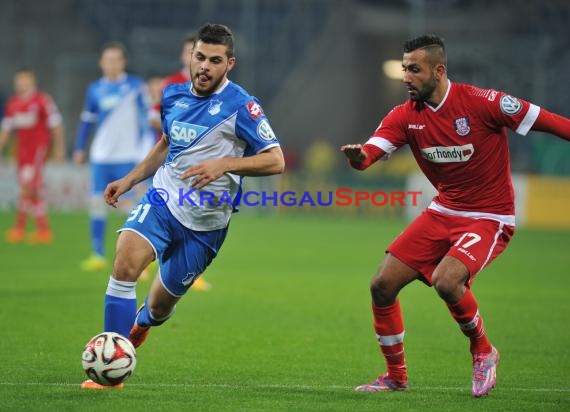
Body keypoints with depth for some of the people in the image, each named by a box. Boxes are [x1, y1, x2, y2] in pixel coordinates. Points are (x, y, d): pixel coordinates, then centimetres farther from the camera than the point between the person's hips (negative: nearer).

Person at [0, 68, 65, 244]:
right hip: (22, 149, 6)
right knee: (33, 192, 8)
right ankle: (44, 230, 14)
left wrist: (59, 148, -4)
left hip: (39, 148, -6)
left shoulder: (43, 100, -6)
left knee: (27, 186, -14)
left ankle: (20, 226, -9)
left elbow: (56, 125, -3)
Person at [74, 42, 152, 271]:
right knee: (96, 201, -1)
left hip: (127, 157, -3)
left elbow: (146, 117, -1)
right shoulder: (95, 89, 8)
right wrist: (80, 149, 14)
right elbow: (87, 120, 16)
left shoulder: (136, 86, -2)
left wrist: (145, 149, -6)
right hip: (100, 156, 3)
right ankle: (98, 254, 5)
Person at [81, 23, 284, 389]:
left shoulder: (241, 107, -12)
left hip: (205, 223, -3)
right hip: (163, 198, 3)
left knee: (160, 306, 8)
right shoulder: (174, 95, 5)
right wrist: (130, 179, 15)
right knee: (126, 260, -26)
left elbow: (275, 161, -15)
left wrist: (225, 164, -28)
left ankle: (140, 323, 49)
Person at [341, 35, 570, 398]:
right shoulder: (406, 116, -3)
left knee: (446, 281, -30)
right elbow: (371, 151, -18)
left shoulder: (481, 102, -18)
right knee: (383, 285, -2)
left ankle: (483, 351, 0)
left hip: (489, 218, -6)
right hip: (443, 212, 6)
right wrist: (359, 156, -41)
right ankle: (396, 377, 17)